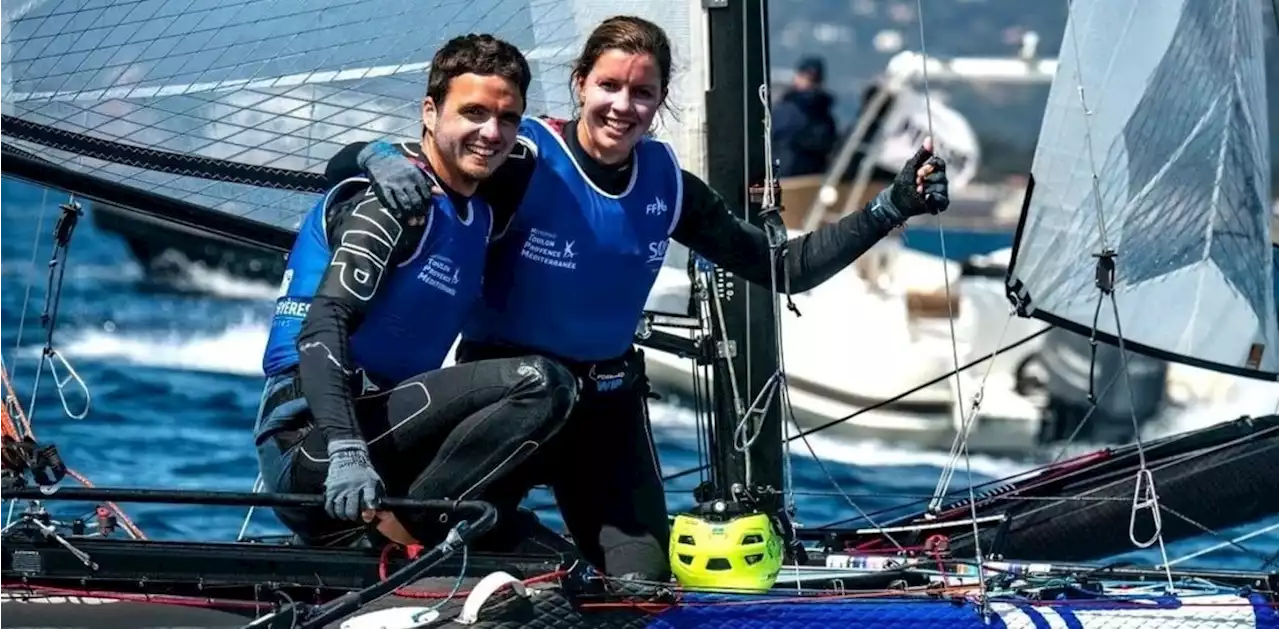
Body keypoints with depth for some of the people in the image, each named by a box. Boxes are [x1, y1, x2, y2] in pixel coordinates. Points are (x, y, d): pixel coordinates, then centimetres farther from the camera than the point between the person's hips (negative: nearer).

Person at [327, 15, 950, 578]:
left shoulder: (666, 184, -2)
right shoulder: (523, 160, -17)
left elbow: (781, 268, 5)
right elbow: (346, 163, -18)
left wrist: (890, 207, -3)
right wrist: (380, 158, -42)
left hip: (608, 402, 4)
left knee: (644, 581, -1)